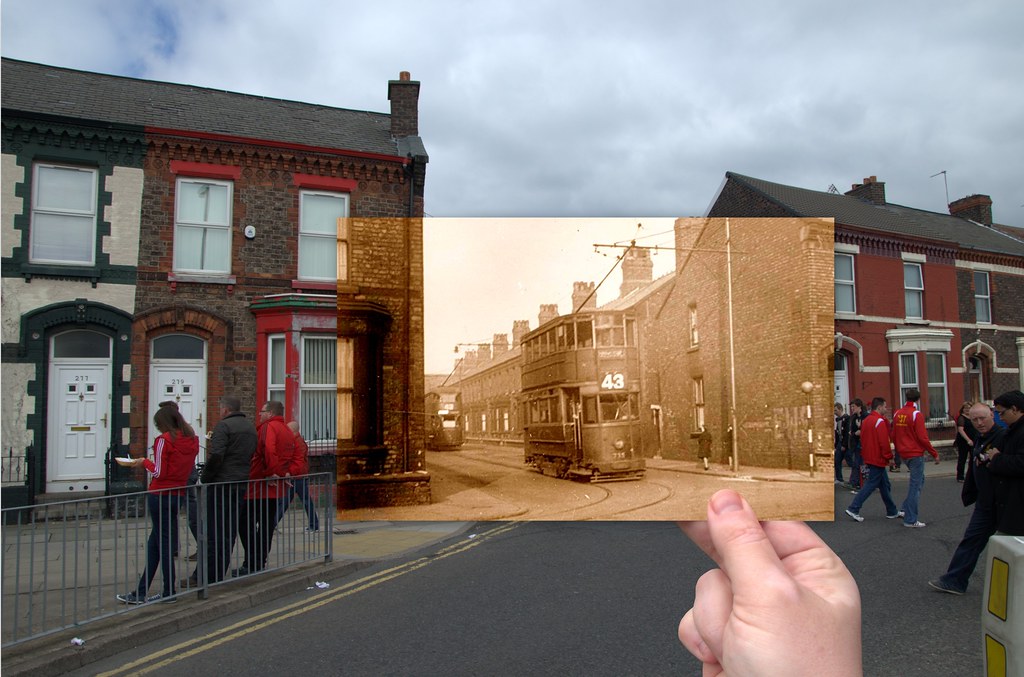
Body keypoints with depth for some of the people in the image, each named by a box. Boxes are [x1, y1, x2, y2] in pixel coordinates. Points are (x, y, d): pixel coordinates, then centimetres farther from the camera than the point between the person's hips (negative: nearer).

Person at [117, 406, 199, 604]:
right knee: (154, 544, 15)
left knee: (163, 543, 2)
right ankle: (140, 592, 21)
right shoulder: (192, 441, 6)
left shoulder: (164, 440, -13)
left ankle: (169, 592, 10)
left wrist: (144, 463, 3)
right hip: (178, 495, 7)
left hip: (160, 495, -7)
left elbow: (159, 472, -14)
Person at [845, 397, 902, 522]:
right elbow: (884, 442, -19)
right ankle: (854, 509, -6)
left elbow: (863, 439, 14)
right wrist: (889, 456, -9)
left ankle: (892, 512, 24)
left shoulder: (866, 420, 11)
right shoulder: (880, 421, -16)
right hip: (878, 459, -9)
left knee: (885, 485, 16)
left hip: (869, 458, 9)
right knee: (871, 484, -5)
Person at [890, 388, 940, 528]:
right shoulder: (916, 414, -14)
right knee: (915, 485, -1)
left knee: (918, 480, 22)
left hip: (903, 454, 7)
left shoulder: (897, 414, 6)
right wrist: (935, 454, -8)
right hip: (916, 454, -7)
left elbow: (893, 435, 13)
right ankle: (910, 520, 1)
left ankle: (905, 509, 17)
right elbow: (922, 437, -17)